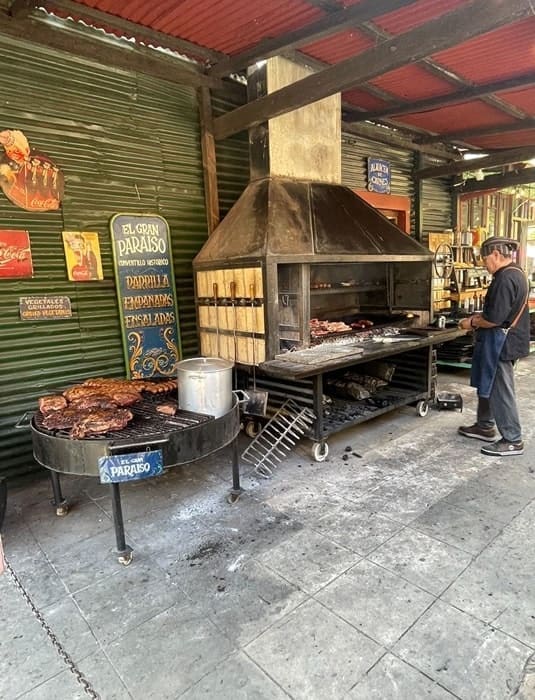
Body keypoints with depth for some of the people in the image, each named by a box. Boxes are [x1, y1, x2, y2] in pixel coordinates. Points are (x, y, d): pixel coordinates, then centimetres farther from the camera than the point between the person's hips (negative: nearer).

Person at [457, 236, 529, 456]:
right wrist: (480, 317, 12)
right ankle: (485, 426, 33)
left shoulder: (505, 279, -22)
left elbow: (494, 319, -25)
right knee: (487, 384, 20)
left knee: (500, 391, -1)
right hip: (507, 340, 11)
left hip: (501, 344, -11)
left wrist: (472, 323, -8)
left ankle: (513, 440, 9)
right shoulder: (517, 273, 12)